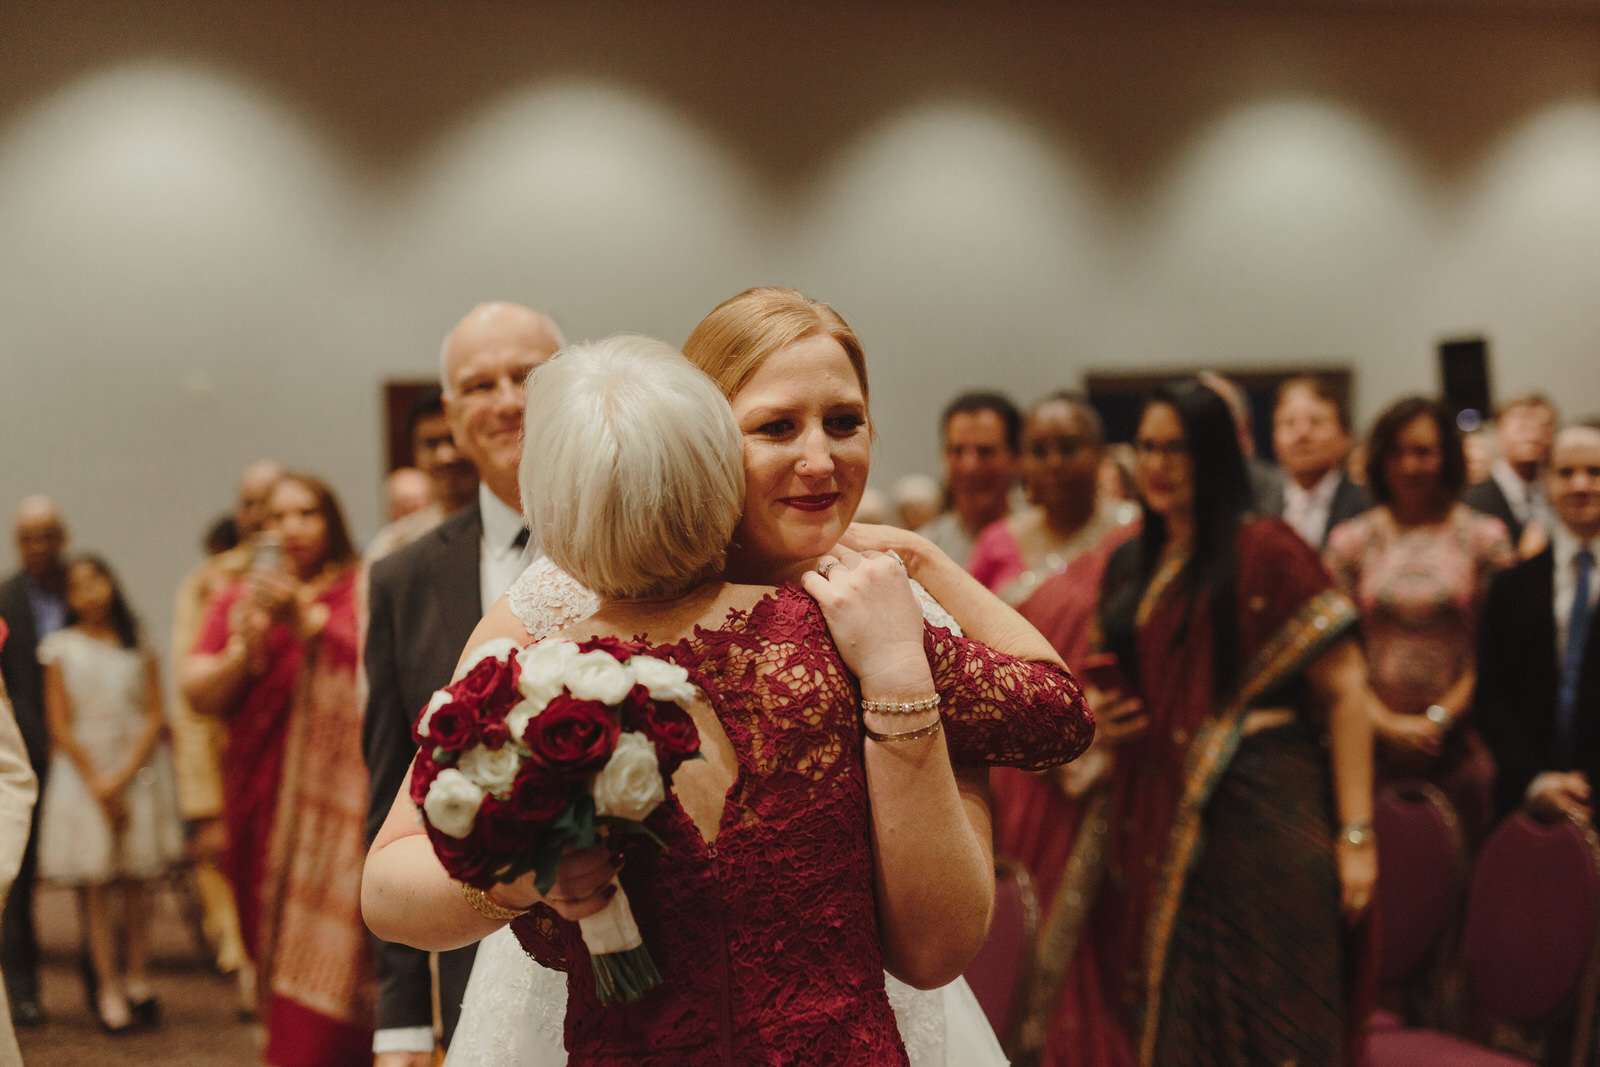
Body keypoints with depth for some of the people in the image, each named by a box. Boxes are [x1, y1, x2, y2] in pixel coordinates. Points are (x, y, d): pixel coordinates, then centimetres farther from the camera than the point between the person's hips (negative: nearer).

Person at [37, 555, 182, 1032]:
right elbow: (59, 724, 0)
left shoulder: (138, 647, 6)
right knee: (95, 884, -4)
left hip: (138, 769, 1)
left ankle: (137, 977, 7)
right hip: (84, 770, -1)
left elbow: (155, 718, 2)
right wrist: (97, 781, -7)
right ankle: (108, 987, -4)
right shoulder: (62, 648, 2)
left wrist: (124, 775, -10)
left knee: (136, 879, 1)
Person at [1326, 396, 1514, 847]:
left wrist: (1440, 718, -7)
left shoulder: (1485, 538, 5)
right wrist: (1388, 723, -6)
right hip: (1374, 739, 1)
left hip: (1459, 742, -1)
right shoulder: (1350, 542, 8)